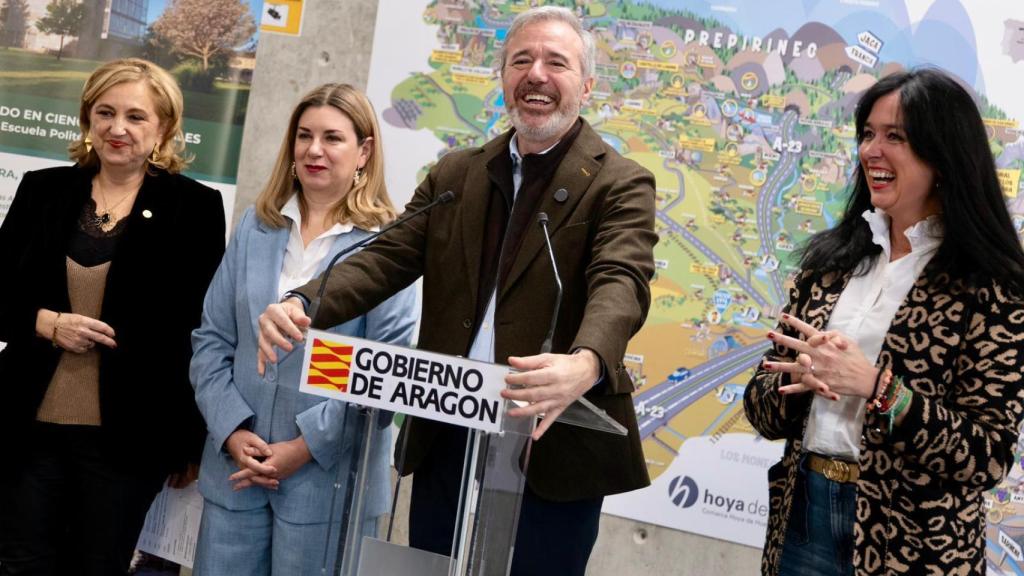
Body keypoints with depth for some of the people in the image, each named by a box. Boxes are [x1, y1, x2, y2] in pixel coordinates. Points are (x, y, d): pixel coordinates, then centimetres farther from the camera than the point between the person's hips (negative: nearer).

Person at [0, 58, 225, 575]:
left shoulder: (195, 207, -3)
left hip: (127, 435, -3)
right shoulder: (42, 189, 6)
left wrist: (192, 439, -3)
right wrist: (46, 322, -12)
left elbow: (202, 330, -2)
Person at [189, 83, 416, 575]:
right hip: (235, 468, 4)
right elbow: (211, 340, 6)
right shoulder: (255, 226, 7)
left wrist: (305, 446, -13)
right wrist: (232, 432, -7)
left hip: (327, 478, -4)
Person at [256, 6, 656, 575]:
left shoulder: (619, 184, -4)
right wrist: (301, 305, -18)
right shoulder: (454, 174, 11)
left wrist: (585, 364, -43)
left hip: (552, 450, -4)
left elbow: (620, 283, -20)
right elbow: (388, 257, 2)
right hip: (445, 442, 4)